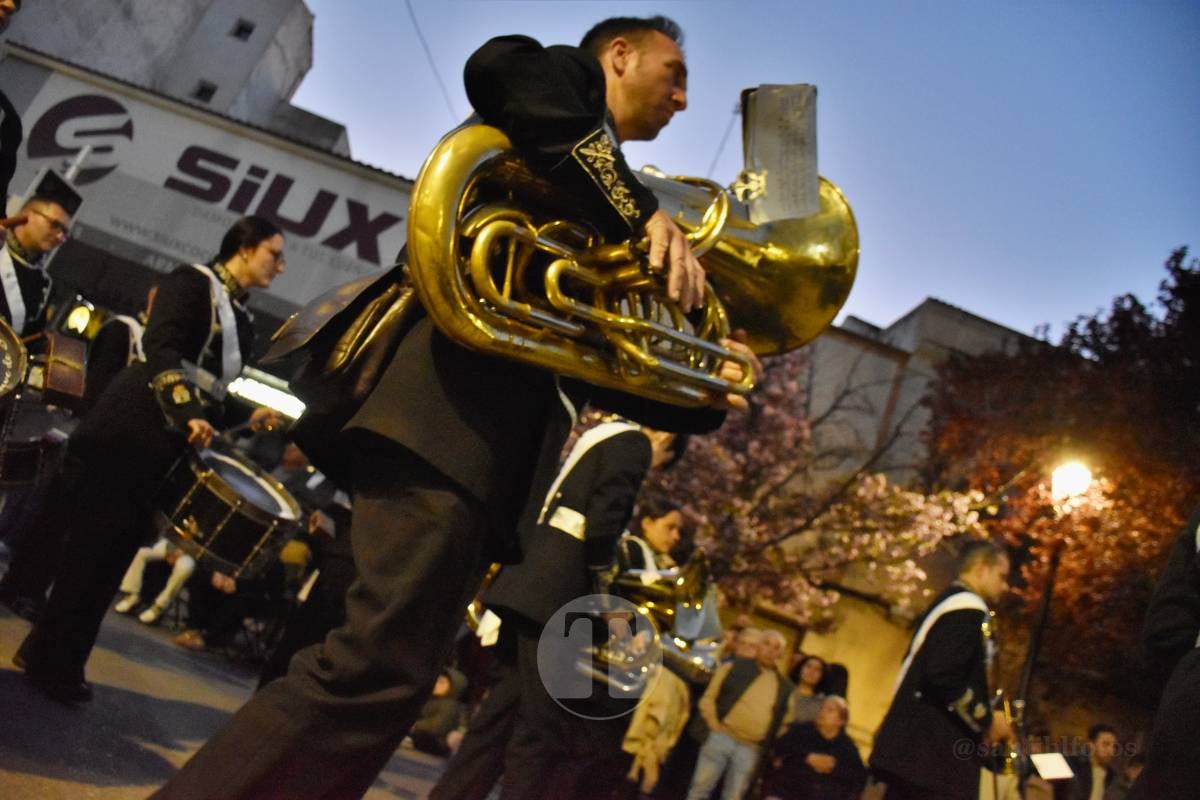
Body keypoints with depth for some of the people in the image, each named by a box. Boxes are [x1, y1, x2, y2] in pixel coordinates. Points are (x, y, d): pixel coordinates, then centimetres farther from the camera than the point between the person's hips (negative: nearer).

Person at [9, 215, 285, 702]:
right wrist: (185, 414, -32)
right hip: (128, 435, -8)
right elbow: (160, 350, -20)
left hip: (165, 449, 8)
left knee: (113, 554, 11)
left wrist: (248, 417, 4)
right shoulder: (193, 282, -6)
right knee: (93, 548, -2)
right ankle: (50, 660, 11)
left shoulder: (241, 320, 18)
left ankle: (48, 655, 22)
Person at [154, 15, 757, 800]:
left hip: (497, 444, 9)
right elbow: (502, 65, -14)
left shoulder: (600, 219, 33)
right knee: (384, 667, -18)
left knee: (392, 675, 6)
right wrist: (639, 207, -14)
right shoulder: (572, 77, 12)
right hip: (457, 411, -9)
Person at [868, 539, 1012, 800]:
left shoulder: (946, 604, 22)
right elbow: (943, 677, -21)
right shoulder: (968, 609, -9)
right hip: (935, 752, -10)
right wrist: (986, 720, -8)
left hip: (912, 745, 10)